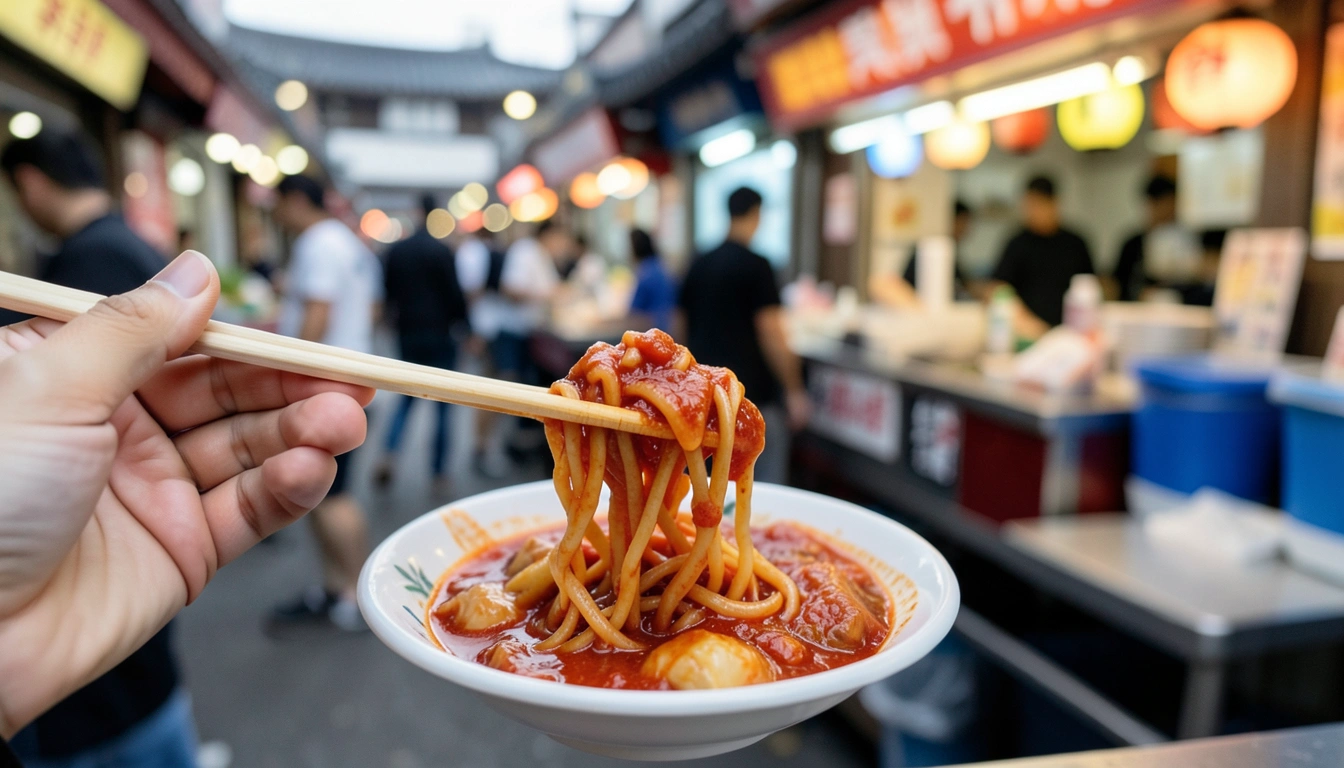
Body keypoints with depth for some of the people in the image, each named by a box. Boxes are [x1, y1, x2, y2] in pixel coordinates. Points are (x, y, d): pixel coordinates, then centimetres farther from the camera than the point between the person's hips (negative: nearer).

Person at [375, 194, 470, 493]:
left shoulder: (395, 250, 3)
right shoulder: (442, 251, -11)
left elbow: (387, 292, 10)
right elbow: (455, 294, -9)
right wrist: (461, 323, 5)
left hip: (407, 334, 4)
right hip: (439, 334, -4)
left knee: (407, 395, 19)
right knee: (442, 404, 5)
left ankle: (389, 454, -1)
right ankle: (439, 473, 8)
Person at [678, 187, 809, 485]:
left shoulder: (699, 264, 9)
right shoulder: (756, 265, -11)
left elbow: (681, 326, 15)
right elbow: (771, 335, -16)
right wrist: (794, 390, -10)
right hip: (753, 393, -7)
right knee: (766, 487, 1)